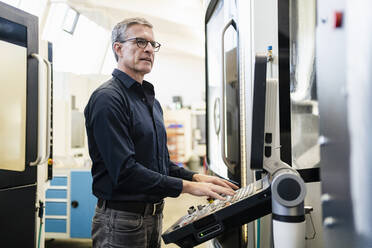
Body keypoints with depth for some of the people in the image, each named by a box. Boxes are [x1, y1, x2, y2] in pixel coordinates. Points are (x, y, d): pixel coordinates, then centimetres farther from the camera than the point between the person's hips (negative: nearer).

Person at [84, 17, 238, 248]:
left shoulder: (152, 101, 14)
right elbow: (125, 171, -25)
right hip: (121, 222, -8)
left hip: (154, 217, 9)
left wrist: (196, 177, 0)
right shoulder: (108, 99, -16)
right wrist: (188, 186, -22)